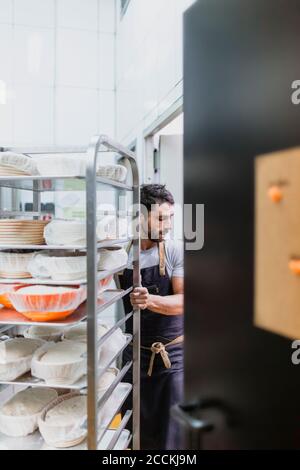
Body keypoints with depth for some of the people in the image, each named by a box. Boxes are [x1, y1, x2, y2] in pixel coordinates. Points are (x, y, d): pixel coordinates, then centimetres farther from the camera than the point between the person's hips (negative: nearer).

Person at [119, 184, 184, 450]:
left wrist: (150, 301, -35)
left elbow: (182, 302, -15)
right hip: (133, 354, 2)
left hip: (172, 355, -1)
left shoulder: (175, 252, -8)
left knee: (173, 435, 6)